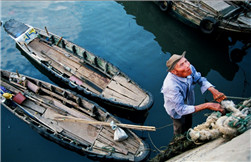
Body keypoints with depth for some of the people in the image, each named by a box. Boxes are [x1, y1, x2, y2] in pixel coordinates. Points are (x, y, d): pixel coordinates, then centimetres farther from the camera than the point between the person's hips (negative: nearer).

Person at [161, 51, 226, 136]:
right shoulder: (171, 86, -47)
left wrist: (214, 91, -25)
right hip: (177, 110, -5)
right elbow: (181, 110, -40)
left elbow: (200, 79, -8)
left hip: (188, 103, 5)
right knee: (180, 131, 25)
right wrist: (207, 105, -42)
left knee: (188, 125, 33)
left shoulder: (189, 68, -30)